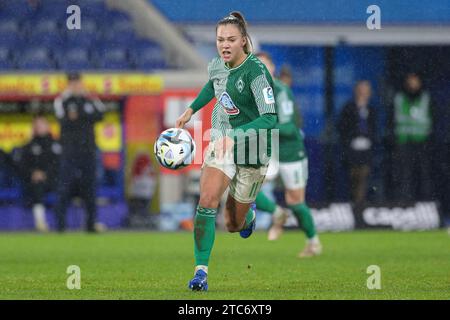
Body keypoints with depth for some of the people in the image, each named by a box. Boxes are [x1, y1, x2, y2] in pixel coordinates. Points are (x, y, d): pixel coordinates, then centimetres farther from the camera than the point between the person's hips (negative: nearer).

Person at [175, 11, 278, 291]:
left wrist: (235, 136, -45)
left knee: (234, 224, 9)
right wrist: (191, 110, 23)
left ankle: (248, 214, 47)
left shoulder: (256, 71, -23)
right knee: (207, 201, -21)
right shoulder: (217, 66, -2)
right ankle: (201, 271, -19)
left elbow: (270, 118, -33)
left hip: (252, 154, -4)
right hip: (220, 145, 4)